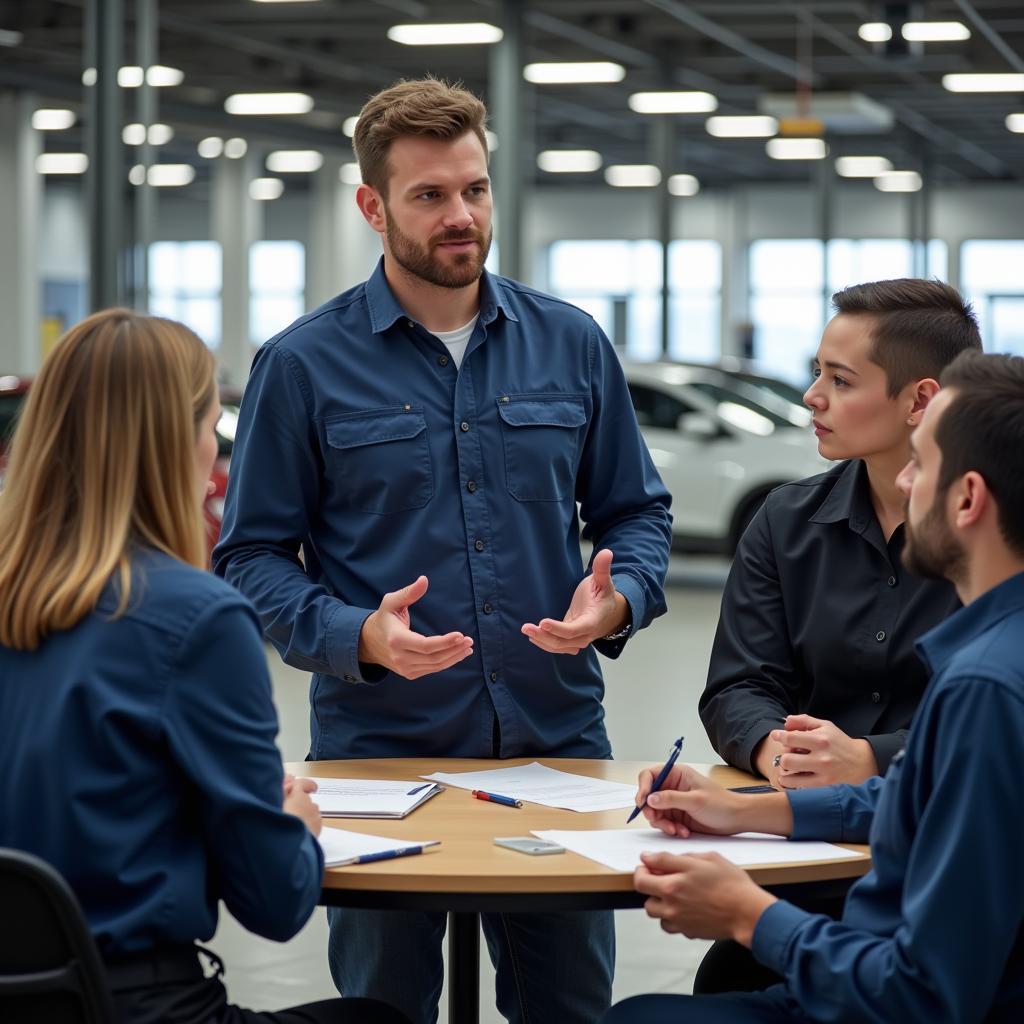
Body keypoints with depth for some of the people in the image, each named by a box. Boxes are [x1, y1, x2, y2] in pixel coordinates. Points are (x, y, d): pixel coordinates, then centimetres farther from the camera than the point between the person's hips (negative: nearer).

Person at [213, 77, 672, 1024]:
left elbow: (637, 512, 11)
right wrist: (358, 636, -20)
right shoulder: (304, 365, -3)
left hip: (560, 740, 3)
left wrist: (615, 602, -10)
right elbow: (253, 556, -4)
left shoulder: (571, 344, 6)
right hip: (378, 748, -2)